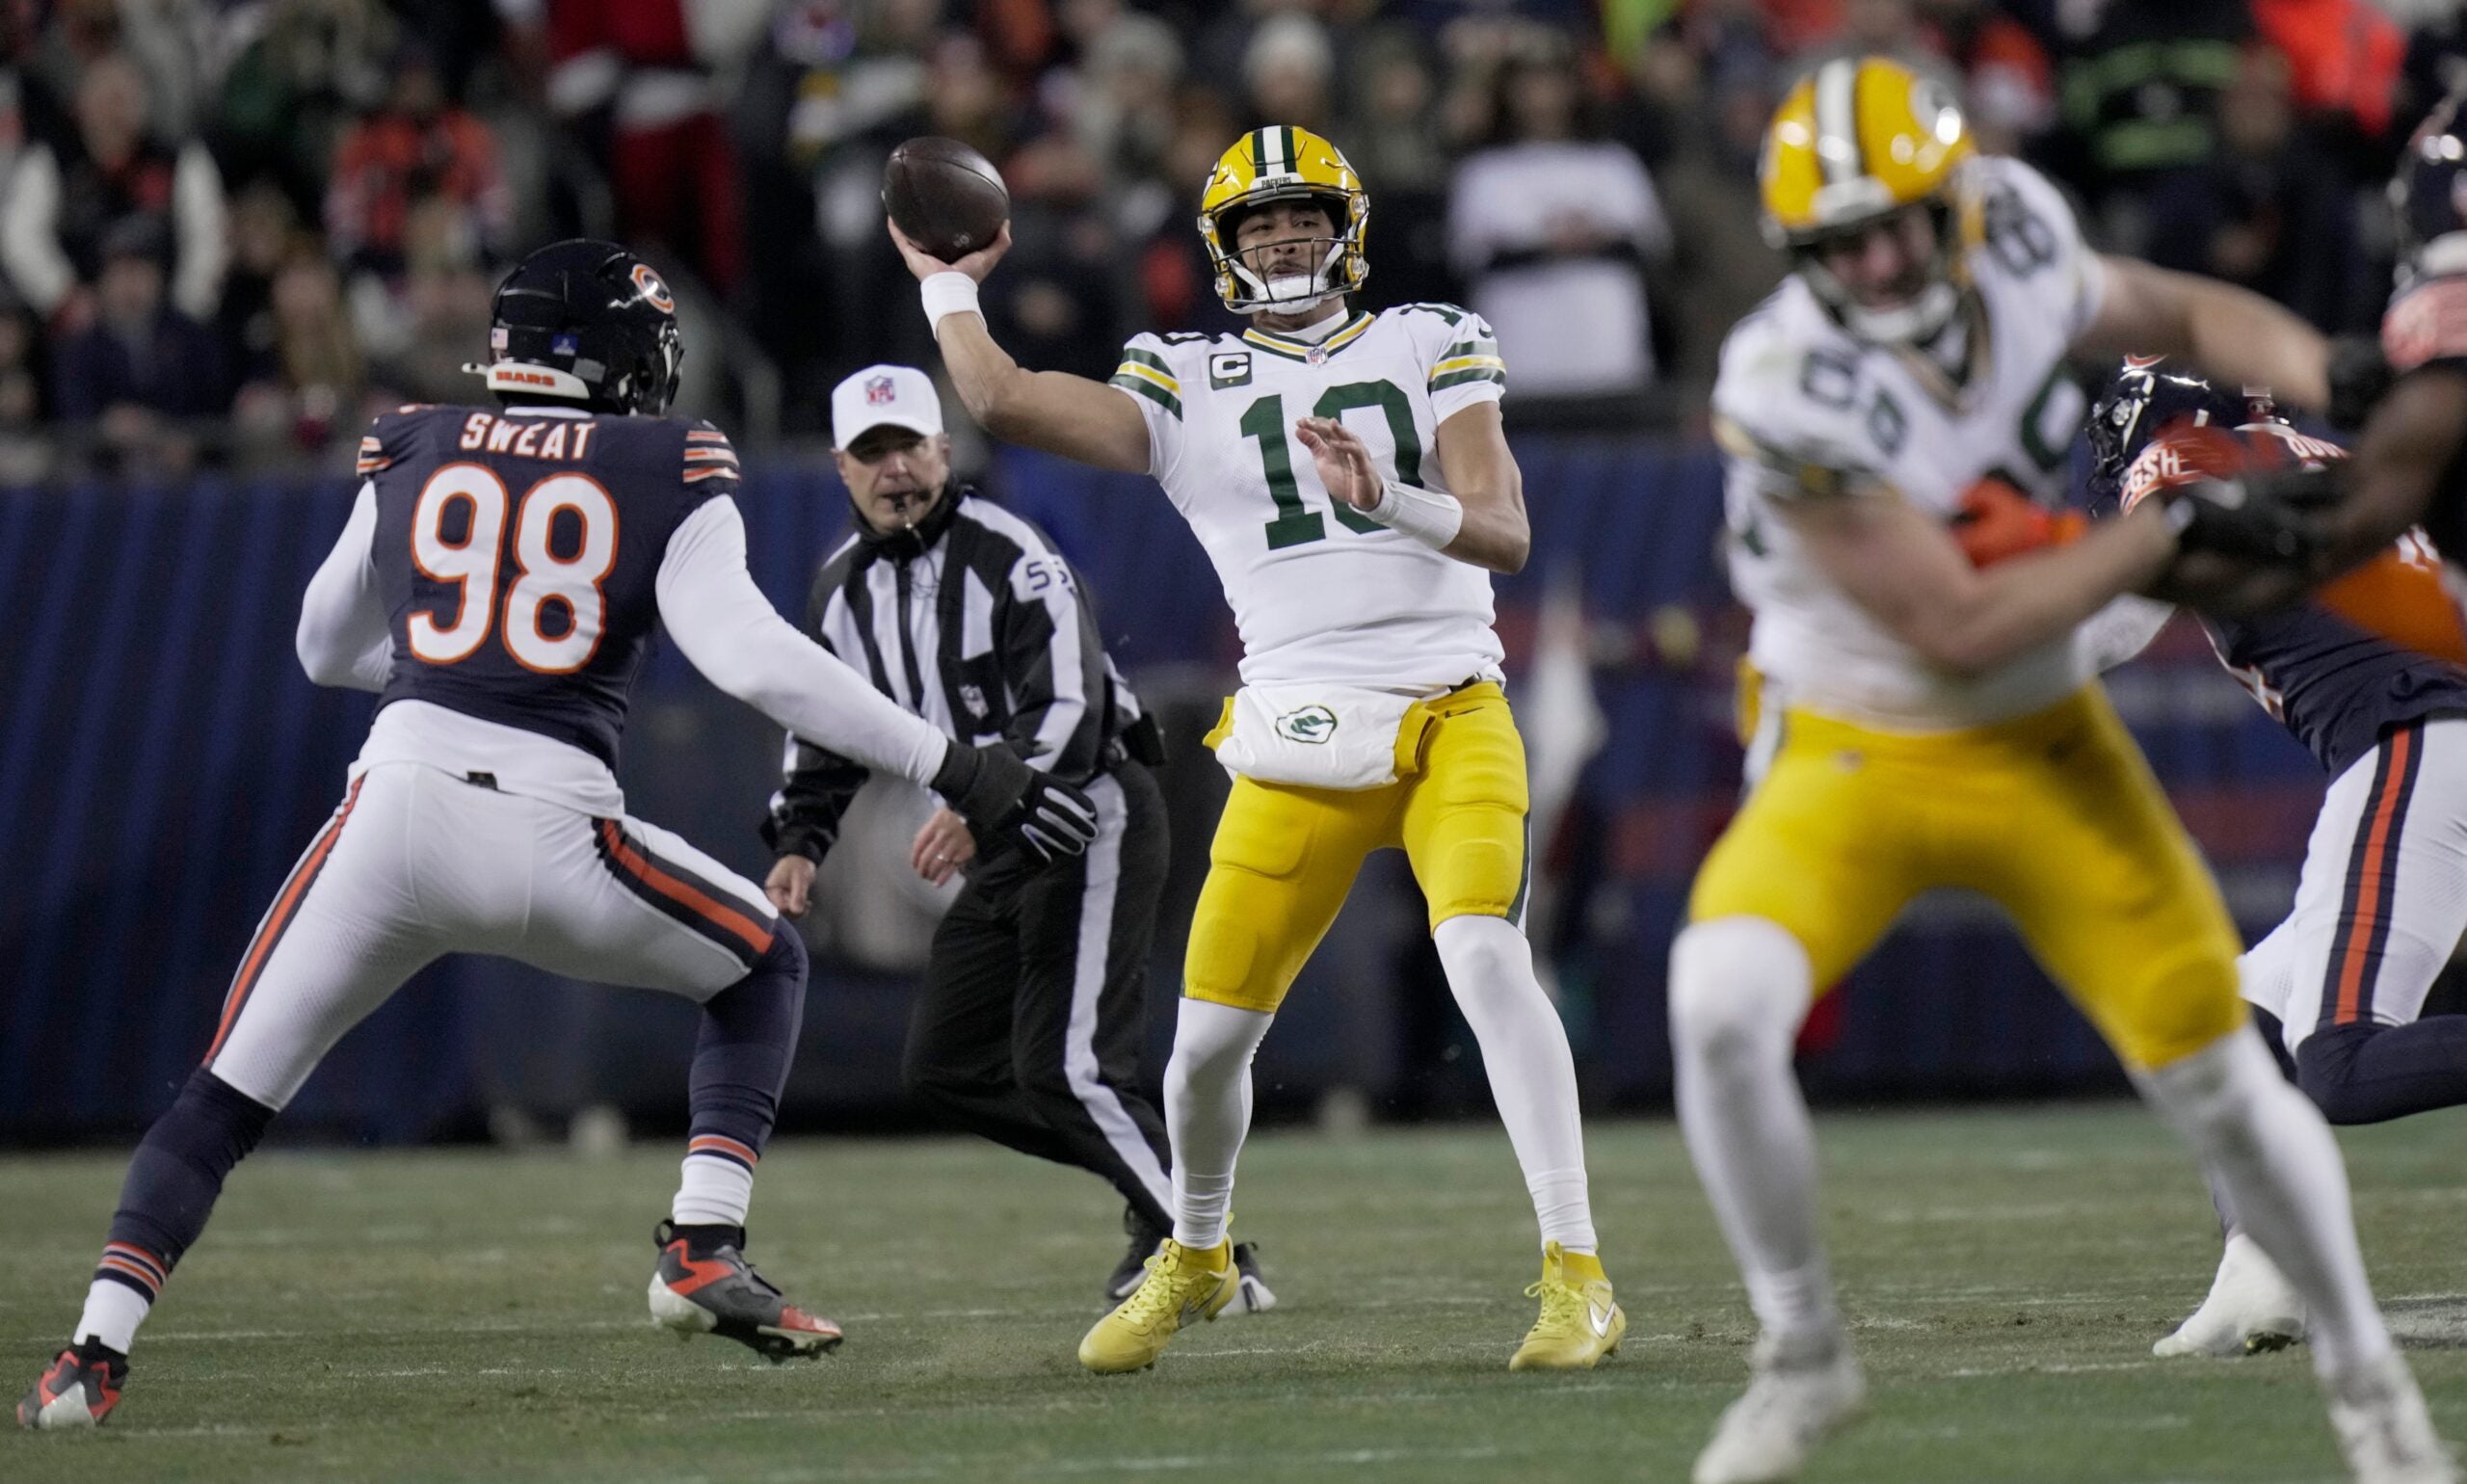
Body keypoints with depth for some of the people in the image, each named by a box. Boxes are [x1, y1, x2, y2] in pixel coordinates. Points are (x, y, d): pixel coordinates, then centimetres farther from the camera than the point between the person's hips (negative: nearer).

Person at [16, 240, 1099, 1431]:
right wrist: (958, 772, -7)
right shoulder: (665, 479, 5)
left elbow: (325, 648, 27)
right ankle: (704, 1248, 9)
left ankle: (96, 1350, -5)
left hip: (397, 810, 2)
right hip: (552, 839, -2)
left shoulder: (410, 456, 15)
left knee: (227, 1099, 11)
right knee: (762, 969, 25)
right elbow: (754, 659, -7)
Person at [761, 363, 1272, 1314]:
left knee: (1064, 1067, -19)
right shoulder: (844, 589, 7)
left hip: (1093, 816, -9)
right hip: (1003, 845, 9)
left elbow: (1070, 710, -26)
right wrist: (798, 844, -3)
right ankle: (1155, 1184, 15)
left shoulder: (1010, 557, -17)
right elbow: (823, 736, 15)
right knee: (944, 1068, 7)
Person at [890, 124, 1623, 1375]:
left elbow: (1504, 533, -2)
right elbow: (1001, 401, -1)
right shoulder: (1187, 387, 10)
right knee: (1210, 1030, 0)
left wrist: (1389, 500, -21)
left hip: (1451, 718, -1)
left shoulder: (1428, 348, 9)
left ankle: (1575, 1272, -21)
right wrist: (948, 284, 16)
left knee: (1485, 956, -25)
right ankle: (1193, 1262, 31)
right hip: (1301, 743, 1)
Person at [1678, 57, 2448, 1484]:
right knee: (1721, 1005, -28)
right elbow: (1958, 629, -25)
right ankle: (1805, 1355, -6)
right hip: (1856, 759, -4)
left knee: (2217, 1076, 2)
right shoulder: (1793, 390, -27)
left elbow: (2185, 313, 11)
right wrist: (2168, 531, -24)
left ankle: (2364, 1368, 26)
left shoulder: (2016, 253, -12)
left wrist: (2321, 380, -6)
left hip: (2048, 752, 4)